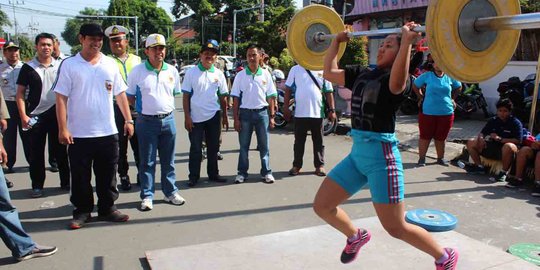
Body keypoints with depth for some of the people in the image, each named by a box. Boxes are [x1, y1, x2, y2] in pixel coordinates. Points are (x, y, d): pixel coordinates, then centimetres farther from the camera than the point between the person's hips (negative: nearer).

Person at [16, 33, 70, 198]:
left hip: (57, 114, 1)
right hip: (36, 116, -1)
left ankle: (66, 182, 19)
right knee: (36, 152, 5)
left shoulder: (60, 66, 4)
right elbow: (20, 93, 0)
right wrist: (23, 116, -9)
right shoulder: (28, 67, 0)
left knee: (60, 150, 9)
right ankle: (37, 185, 15)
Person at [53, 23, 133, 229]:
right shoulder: (69, 65, -2)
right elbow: (61, 98, -5)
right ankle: (82, 211, 23)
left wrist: (128, 120, 4)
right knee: (80, 177, 8)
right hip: (79, 133, -2)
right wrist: (63, 129, -11)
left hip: (108, 132, 3)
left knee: (107, 175, 11)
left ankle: (107, 209, 25)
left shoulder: (110, 64, 6)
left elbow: (120, 94, 9)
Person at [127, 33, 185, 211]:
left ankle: (170, 192, 24)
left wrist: (166, 108, 9)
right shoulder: (137, 71, -5)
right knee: (147, 161, 4)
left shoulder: (172, 71, 5)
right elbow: (130, 96, 2)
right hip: (146, 121, -3)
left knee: (168, 160, 12)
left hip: (168, 120, 3)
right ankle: (147, 196, 14)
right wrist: (142, 108, -2)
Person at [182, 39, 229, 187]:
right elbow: (185, 96, -4)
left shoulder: (219, 74, 4)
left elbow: (223, 96, 10)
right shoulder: (191, 72, -4)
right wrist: (187, 117, -9)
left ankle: (213, 174, 25)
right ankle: (193, 176, 15)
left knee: (213, 147, 12)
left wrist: (225, 116, 10)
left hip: (214, 116, 3)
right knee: (195, 149, 4)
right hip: (195, 117, -3)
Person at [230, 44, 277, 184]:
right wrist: (236, 118, -3)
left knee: (264, 145, 6)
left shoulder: (265, 74, 4)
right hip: (245, 113, 0)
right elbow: (236, 99, 2)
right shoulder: (240, 75, 1)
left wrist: (271, 116, 2)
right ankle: (242, 172, 16)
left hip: (262, 112, 0)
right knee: (244, 145, 7)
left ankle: (266, 172, 15)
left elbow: (270, 97, 6)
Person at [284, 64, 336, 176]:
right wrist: (286, 107, -1)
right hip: (300, 113, 0)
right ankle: (296, 165, 19)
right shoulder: (295, 69, 4)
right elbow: (288, 89, 5)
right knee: (299, 141, 9)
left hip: (317, 113, 0)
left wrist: (332, 110, -1)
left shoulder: (322, 71, 5)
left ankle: (319, 165, 19)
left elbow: (329, 92, 5)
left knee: (318, 141, 9)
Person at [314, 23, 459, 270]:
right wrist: (336, 41, 23)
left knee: (395, 227, -1)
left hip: (382, 156, -7)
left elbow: (396, 84, -33)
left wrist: (407, 42, -32)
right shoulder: (362, 75, 13)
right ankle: (356, 237, 38)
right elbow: (329, 72, 19)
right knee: (322, 205, 10)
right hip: (357, 153, 7)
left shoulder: (399, 77, -8)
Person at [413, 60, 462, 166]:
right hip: (428, 112, -2)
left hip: (446, 113, 2)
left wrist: (451, 98, 13)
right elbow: (415, 86, 10)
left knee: (441, 137, 12)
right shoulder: (427, 76, -2)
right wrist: (421, 97, 5)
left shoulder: (450, 77, 5)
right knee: (425, 136, 4)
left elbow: (458, 87, 22)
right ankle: (421, 158, 14)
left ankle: (440, 158, 27)